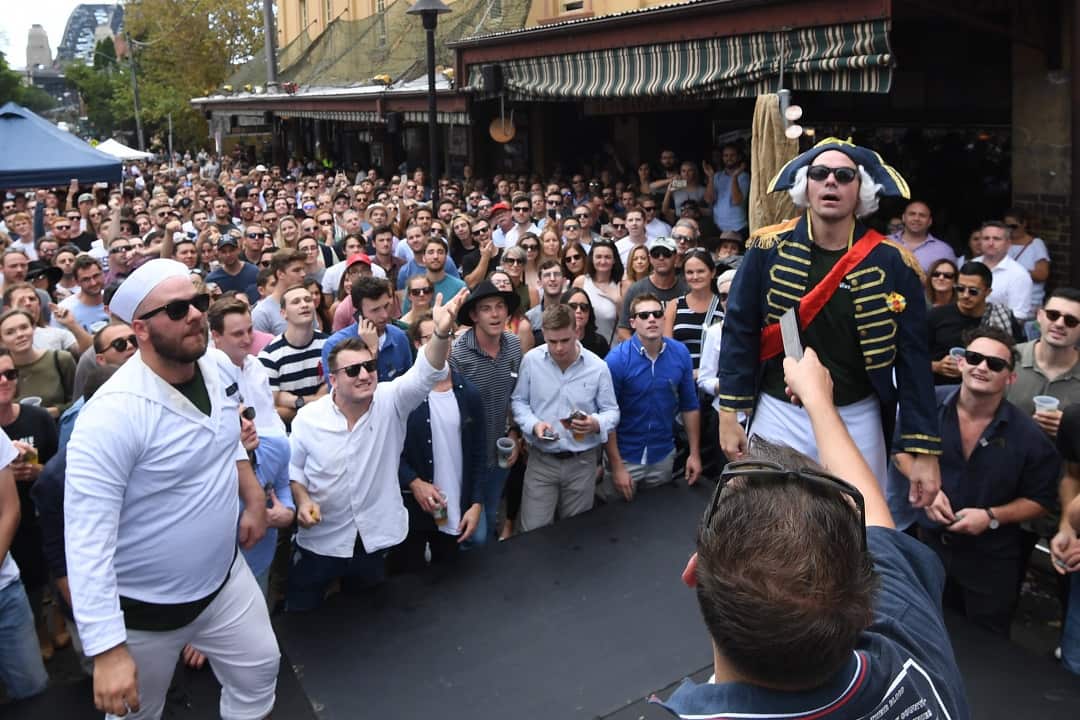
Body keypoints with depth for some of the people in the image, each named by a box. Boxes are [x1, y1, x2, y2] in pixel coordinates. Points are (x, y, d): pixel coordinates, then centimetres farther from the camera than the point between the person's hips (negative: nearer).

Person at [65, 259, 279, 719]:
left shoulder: (215, 370, -6)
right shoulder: (113, 413, -29)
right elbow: (88, 540, -30)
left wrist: (254, 499, 8)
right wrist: (107, 649, -30)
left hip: (224, 578, 6)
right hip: (143, 607, -6)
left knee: (259, 673, 20)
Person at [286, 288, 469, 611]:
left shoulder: (391, 401, -12)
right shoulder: (308, 417, -10)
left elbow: (425, 374, -29)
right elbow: (293, 467, 3)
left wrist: (441, 333, -47)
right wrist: (302, 500, -16)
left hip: (376, 537, 1)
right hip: (320, 539, 0)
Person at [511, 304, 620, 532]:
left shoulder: (598, 366, -7)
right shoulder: (531, 360, -6)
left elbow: (611, 411, -1)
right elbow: (518, 401, 3)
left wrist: (596, 424, -23)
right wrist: (533, 424, -17)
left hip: (582, 462, 1)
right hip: (541, 460, 0)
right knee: (532, 533, -1)